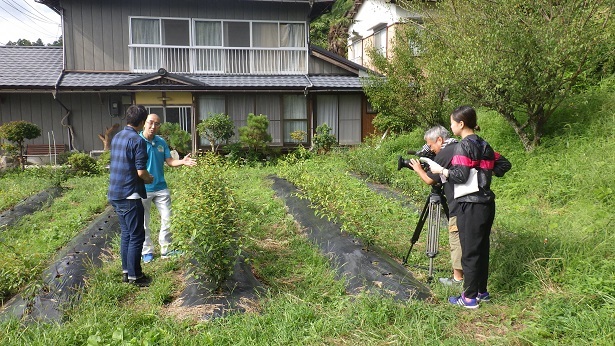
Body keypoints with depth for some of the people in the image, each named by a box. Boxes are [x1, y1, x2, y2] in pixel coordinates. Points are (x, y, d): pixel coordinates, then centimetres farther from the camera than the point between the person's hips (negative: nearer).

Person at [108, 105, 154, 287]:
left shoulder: (117, 137, 12)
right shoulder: (137, 140, -15)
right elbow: (141, 171, -19)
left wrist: (145, 177, 19)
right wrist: (150, 179, 2)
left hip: (115, 194, 9)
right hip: (130, 195, -9)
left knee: (126, 233, 17)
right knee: (136, 236, 0)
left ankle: (126, 271, 24)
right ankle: (134, 276, 6)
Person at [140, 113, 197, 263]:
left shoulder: (161, 142, 5)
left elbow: (169, 161, 6)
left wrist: (182, 161, -13)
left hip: (161, 187, 5)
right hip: (143, 189, -4)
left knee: (167, 219, 8)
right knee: (144, 223, 7)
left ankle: (166, 249, 22)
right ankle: (147, 252, 22)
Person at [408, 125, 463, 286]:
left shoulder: (443, 154, -12)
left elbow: (430, 180, -5)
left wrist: (418, 169, 13)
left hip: (458, 207, -9)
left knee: (456, 239, 2)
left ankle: (458, 278, 10)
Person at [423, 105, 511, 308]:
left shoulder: (464, 146, -12)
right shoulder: (484, 144, 12)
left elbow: (460, 175, -17)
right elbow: (504, 165, 17)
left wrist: (441, 170, -4)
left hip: (471, 206, -8)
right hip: (487, 203, 8)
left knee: (470, 252, 0)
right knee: (482, 249, 16)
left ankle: (470, 298, 8)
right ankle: (482, 292, 27)